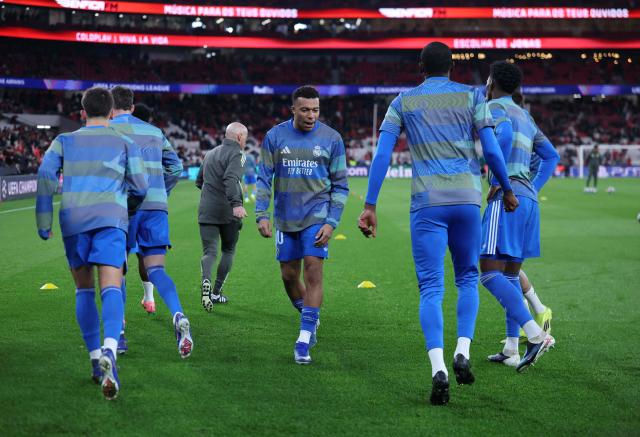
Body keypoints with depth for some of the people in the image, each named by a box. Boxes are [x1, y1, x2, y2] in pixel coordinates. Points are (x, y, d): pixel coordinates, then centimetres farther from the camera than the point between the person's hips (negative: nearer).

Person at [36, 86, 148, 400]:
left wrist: (43, 221, 1)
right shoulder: (125, 143, 14)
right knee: (110, 288, -13)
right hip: (111, 218, -2)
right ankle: (109, 350, -38)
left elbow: (46, 174, 0)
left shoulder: (65, 141, 15)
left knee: (84, 290, 16)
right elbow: (140, 188, 11)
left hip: (73, 221, 2)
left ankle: (95, 358, 11)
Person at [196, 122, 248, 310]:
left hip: (206, 212, 5)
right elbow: (231, 179, -25)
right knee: (228, 251, 14)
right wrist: (236, 203, -37)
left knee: (209, 251, -2)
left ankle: (206, 280, -32)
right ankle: (216, 293, 14)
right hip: (228, 212, -5)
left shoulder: (210, 154, 17)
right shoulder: (235, 154, -6)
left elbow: (199, 181, 27)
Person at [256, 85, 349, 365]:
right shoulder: (275, 137, 0)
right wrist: (261, 215, -6)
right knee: (289, 276, 8)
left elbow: (340, 185, 0)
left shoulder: (331, 139, -3)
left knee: (313, 271, -13)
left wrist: (331, 223, -9)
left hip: (317, 216, -3)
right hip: (285, 219, 3)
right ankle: (310, 318, 34)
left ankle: (304, 341, -10)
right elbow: (264, 178, 4)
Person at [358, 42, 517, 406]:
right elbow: (492, 150, 1)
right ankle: (463, 352, -1)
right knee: (467, 278, 18)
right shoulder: (472, 96, 8)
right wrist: (508, 191, 16)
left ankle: (438, 367, -19)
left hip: (427, 202, 0)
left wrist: (370, 206, 2)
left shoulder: (404, 102, 9)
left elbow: (382, 154, 2)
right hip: (467, 199, 1)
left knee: (432, 287, -2)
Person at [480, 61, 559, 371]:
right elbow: (551, 156, 27)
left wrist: (497, 181, -17)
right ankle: (511, 350, 11)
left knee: (489, 272, -12)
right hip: (529, 200, 9)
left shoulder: (493, 108, -2)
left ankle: (536, 334, -25)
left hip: (506, 198, -9)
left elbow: (504, 134, -23)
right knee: (511, 274, 13)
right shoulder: (525, 117, 24)